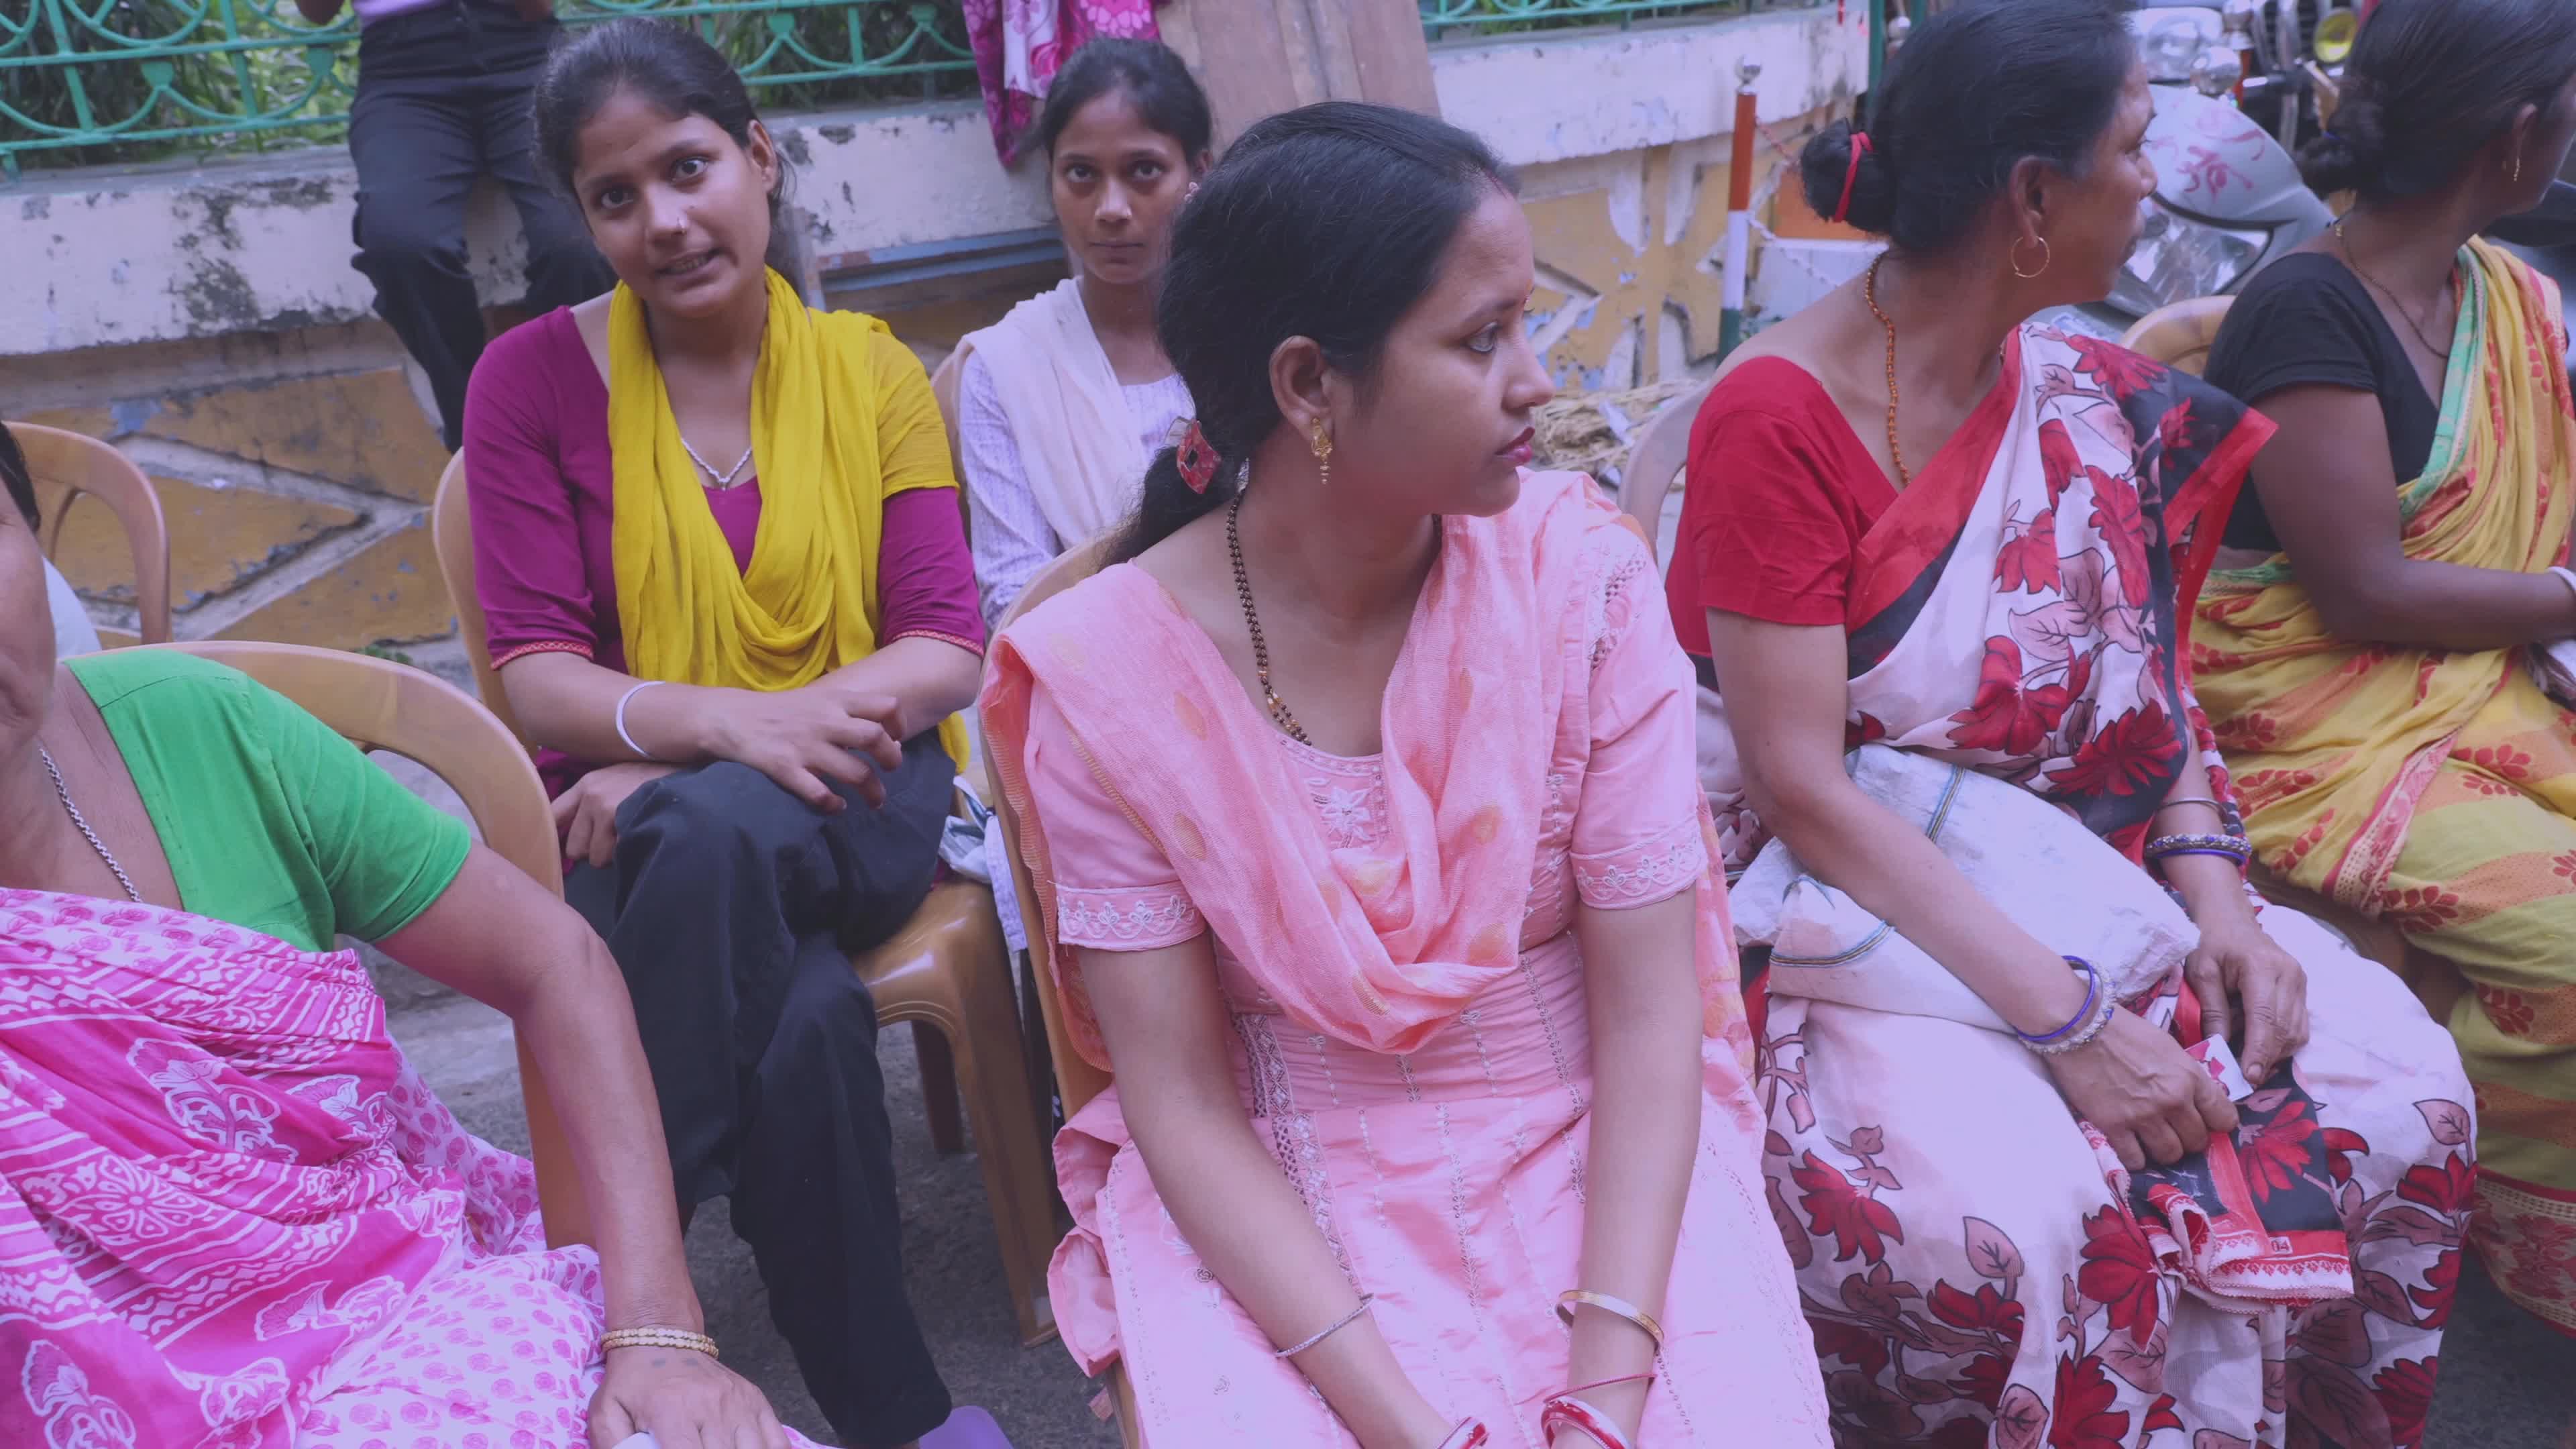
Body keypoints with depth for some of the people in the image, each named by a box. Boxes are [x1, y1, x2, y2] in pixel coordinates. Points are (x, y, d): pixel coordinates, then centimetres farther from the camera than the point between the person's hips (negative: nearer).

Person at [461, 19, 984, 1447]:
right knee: (804, 1018, -35)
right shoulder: (534, 376, 3)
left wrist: (743, 746, -19)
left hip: (853, 801, 1)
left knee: (721, 838, -37)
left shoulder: (870, 367, 7)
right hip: (635, 823, 0)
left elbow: (948, 645, -2)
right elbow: (535, 673, -4)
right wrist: (723, 721, -27)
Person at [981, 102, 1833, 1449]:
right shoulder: (1102, 672, -14)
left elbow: (1649, 1012, -9)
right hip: (1280, 1194, -1)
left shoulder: (1579, 570, -10)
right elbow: (1183, 1106, -10)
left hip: (1591, 1152, 2)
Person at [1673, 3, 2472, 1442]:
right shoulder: (1778, 418, -16)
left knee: (2404, 1089, -8)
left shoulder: (2094, 397, 5)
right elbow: (1801, 783, -20)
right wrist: (2060, 1014, -23)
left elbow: (2155, 686, 10)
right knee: (2029, 1217, -29)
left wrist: (2216, 892, -8)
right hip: (1866, 911, -6)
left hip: (2094, 888, 7)